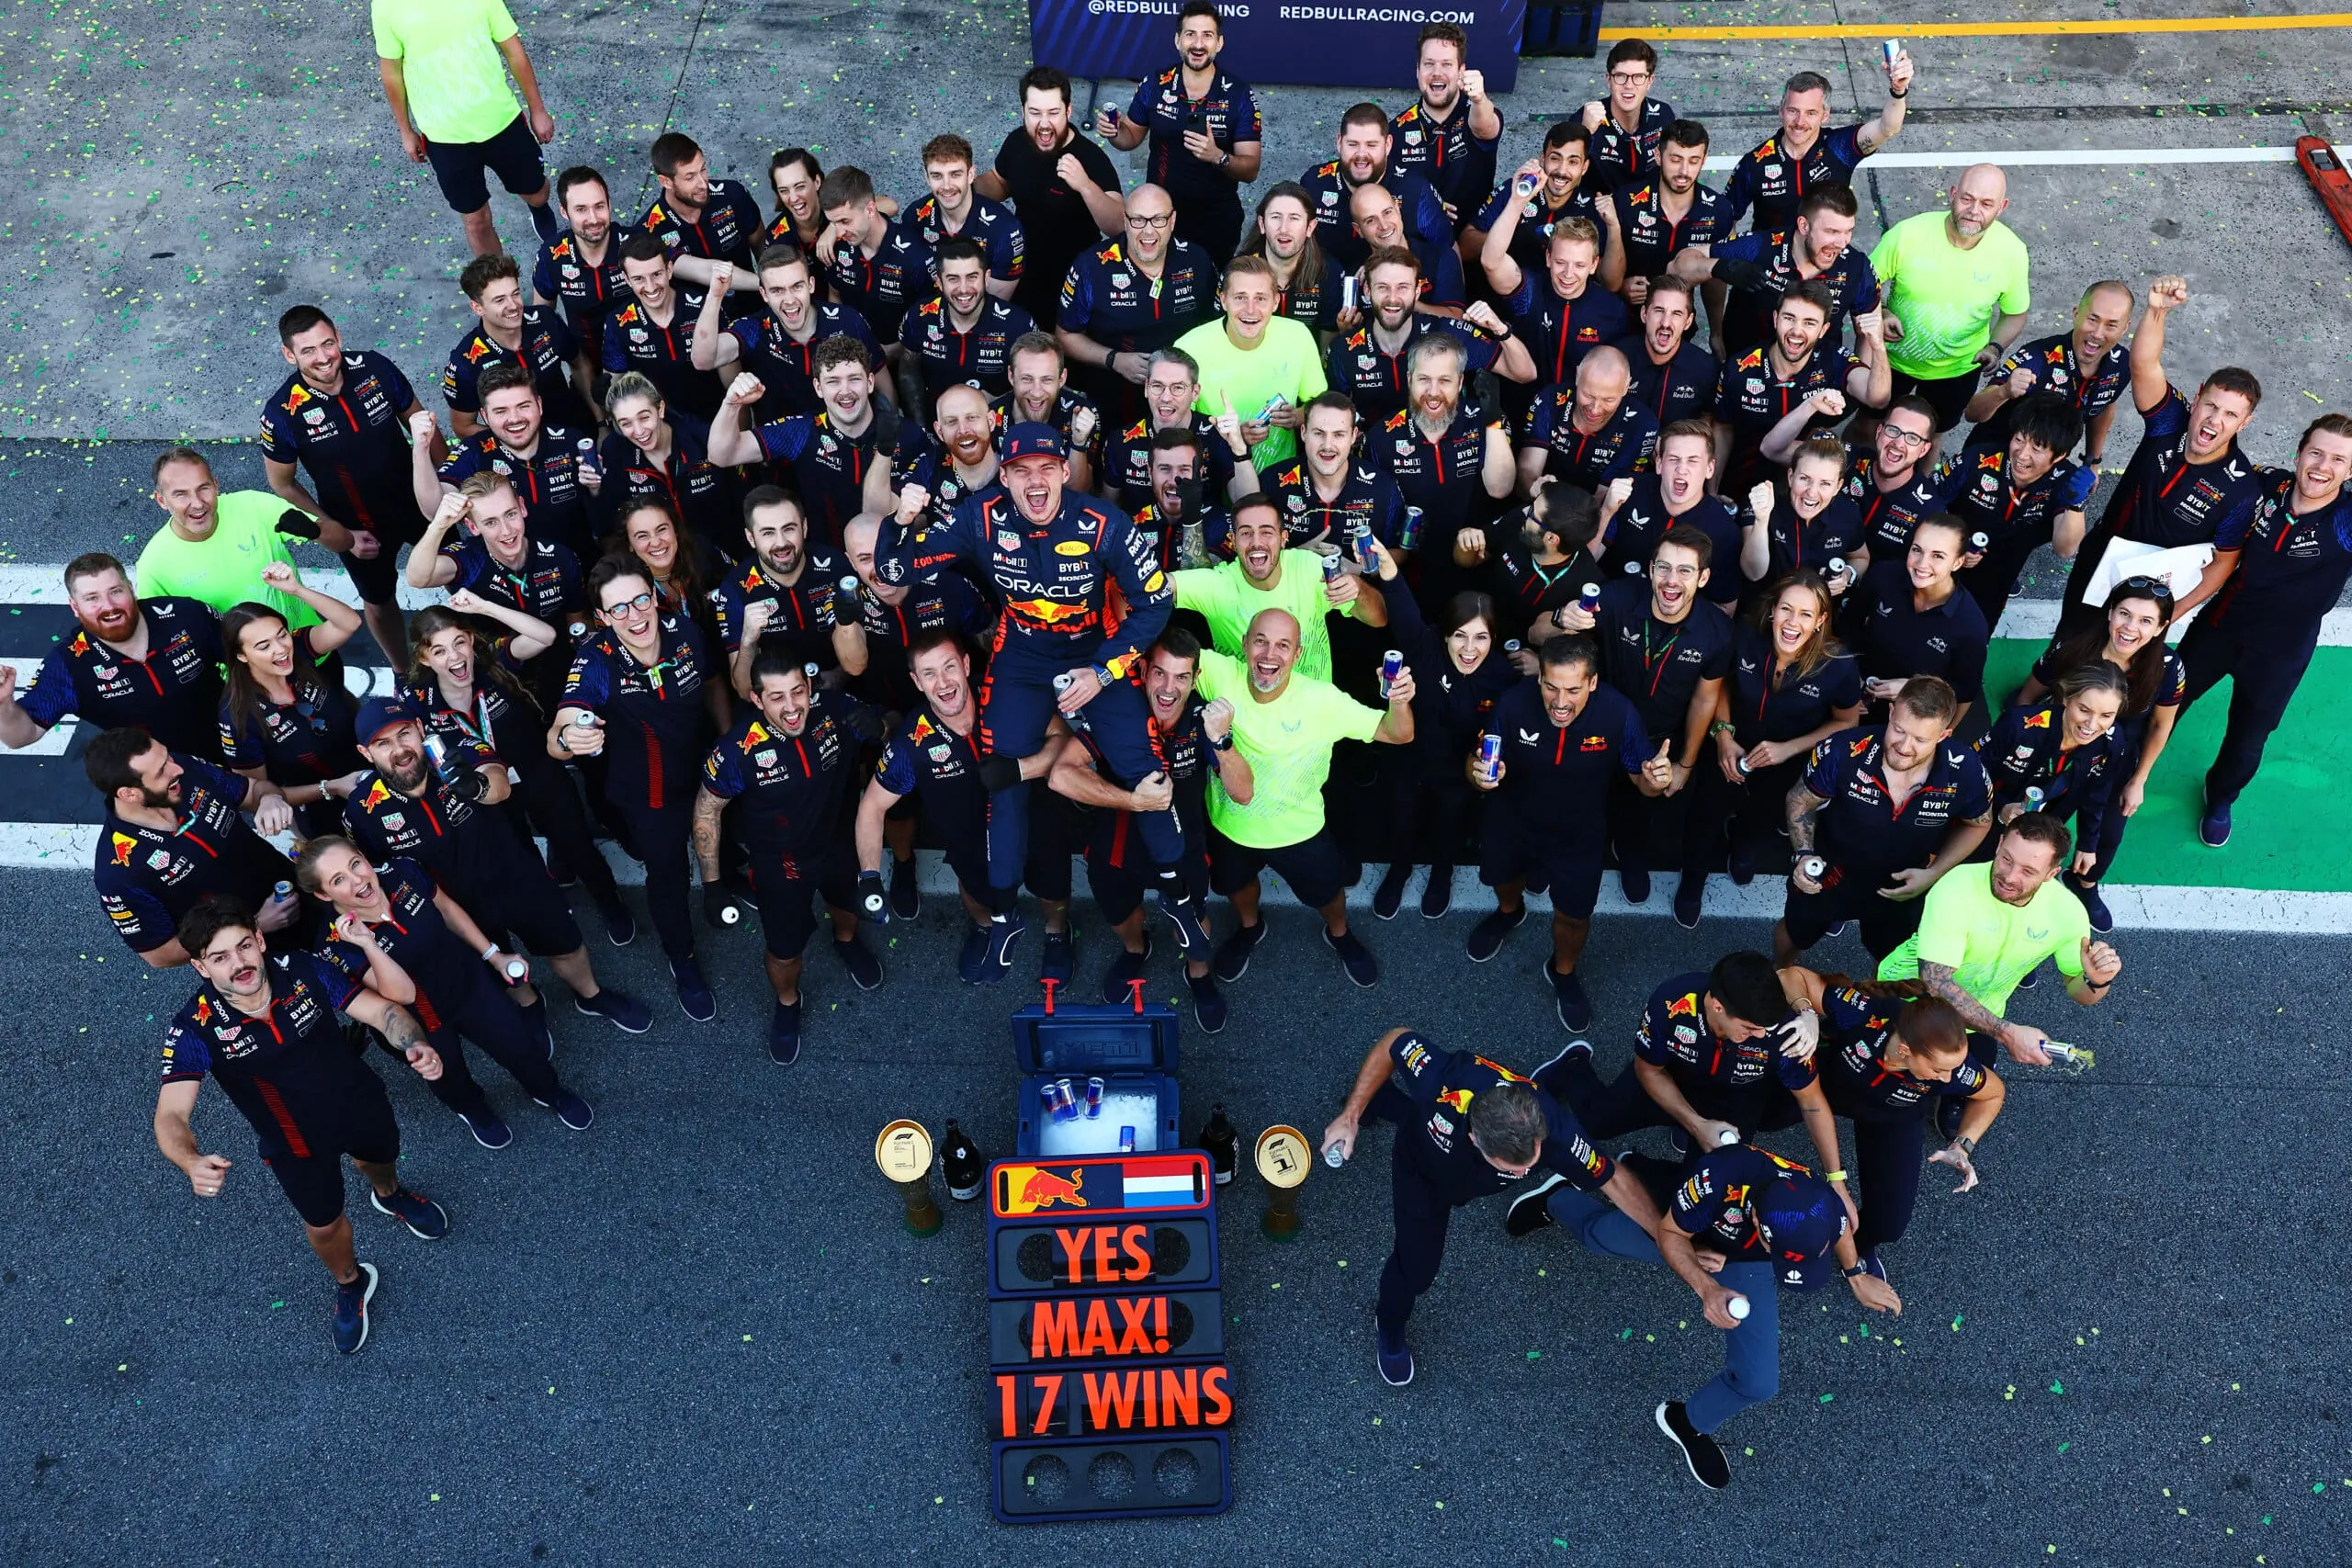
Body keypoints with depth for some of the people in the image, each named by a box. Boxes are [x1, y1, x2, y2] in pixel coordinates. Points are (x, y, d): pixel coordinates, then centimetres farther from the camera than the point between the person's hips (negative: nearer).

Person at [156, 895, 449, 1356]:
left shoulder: (302, 971, -27)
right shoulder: (195, 1030, -31)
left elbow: (383, 1008, -20)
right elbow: (171, 1115, -37)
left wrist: (415, 1045, -41)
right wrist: (193, 1163, -59)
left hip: (362, 1106, 2)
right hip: (296, 1144, -2)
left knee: (380, 1160, 33)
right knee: (323, 1223, 19)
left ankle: (389, 1194, 72)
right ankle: (350, 1284, 55)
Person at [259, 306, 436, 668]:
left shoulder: (375, 368, -22)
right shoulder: (282, 413, -26)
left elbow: (419, 422, -5)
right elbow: (283, 486, -11)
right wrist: (339, 534, -15)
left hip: (418, 500, 1)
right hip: (359, 528, -1)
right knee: (379, 602, 22)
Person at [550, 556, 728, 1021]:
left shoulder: (685, 632, -23)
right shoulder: (595, 660, -32)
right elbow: (556, 740, -42)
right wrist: (566, 738, -65)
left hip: (706, 771, 3)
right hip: (646, 794, -3)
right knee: (666, 873, 15)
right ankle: (683, 963, 43)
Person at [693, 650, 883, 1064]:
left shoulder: (834, 711, -29)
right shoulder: (738, 749, -34)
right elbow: (707, 812, -16)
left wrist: (879, 725, -36)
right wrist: (712, 886, -13)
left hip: (838, 841, 3)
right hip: (780, 862, -3)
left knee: (850, 903, 32)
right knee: (785, 950, 12)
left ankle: (846, 942, 69)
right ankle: (787, 1004, 48)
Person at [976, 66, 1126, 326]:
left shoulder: (1092, 159, -27)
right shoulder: (1017, 141, -9)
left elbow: (1119, 228, -36)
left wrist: (1085, 185, -51)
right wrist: (966, 185, -9)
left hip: (1070, 286, -5)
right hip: (1021, 275, 5)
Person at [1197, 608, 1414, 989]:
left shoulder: (1322, 699, -30)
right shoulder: (1222, 675, -27)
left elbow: (1397, 735, -27)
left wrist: (1399, 701, -47)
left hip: (1298, 830, -1)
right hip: (1230, 825, 1)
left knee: (1326, 891, 26)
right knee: (1236, 885, 31)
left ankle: (1339, 934, 61)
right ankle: (1249, 927, 66)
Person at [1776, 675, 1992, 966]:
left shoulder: (1966, 773, -31)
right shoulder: (1844, 751, -37)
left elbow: (1977, 823, -6)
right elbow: (1801, 801, -15)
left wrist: (1933, 875, -16)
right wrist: (1804, 855, -29)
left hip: (1902, 885, 1)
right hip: (1831, 869, -1)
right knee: (1794, 934, 27)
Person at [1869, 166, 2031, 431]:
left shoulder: (2011, 250, -21)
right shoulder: (1908, 233, -29)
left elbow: (2015, 314, -4)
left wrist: (1995, 348, -21)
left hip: (1958, 369, 1)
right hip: (1894, 358, -1)